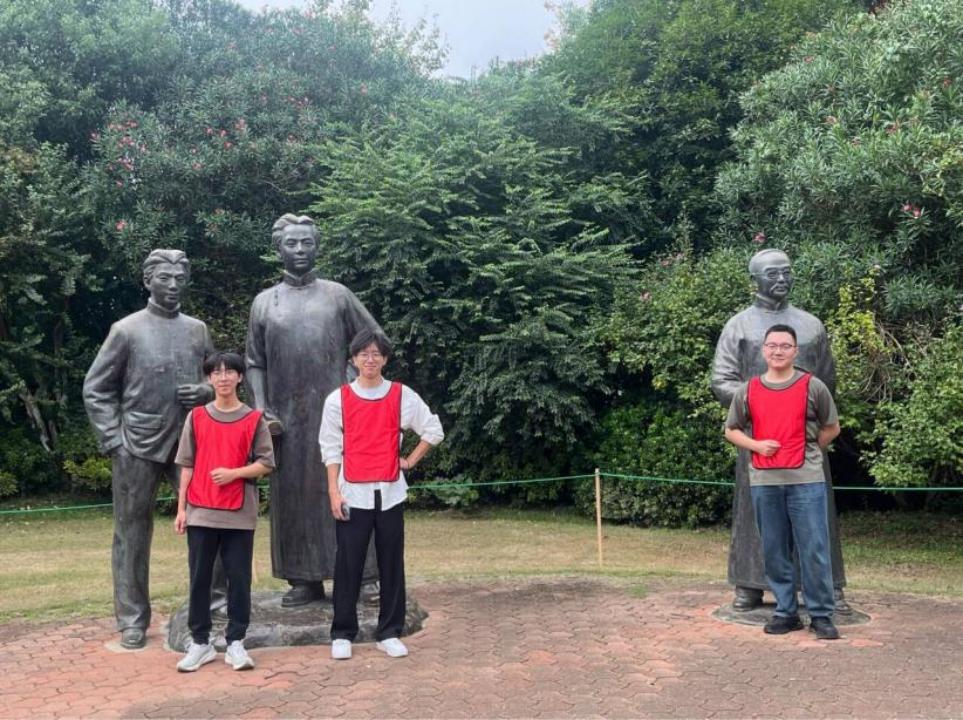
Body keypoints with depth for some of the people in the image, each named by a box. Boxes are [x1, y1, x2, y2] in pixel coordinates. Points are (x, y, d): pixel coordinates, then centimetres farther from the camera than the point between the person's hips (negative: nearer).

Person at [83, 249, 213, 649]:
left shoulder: (198, 330, 9)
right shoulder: (126, 330, -1)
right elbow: (96, 388, 1)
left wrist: (206, 391, -5)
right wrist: (112, 440, -7)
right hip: (138, 448, -3)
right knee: (132, 536, 5)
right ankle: (132, 621, 14)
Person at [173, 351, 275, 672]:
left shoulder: (254, 419, 2)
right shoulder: (196, 417, 6)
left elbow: (265, 463, 0)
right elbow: (186, 465, 6)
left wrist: (234, 473, -16)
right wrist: (181, 508, 2)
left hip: (240, 513, -1)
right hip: (201, 512, 1)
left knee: (239, 578, 2)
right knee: (199, 578, 5)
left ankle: (235, 642, 11)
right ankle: (200, 642, 13)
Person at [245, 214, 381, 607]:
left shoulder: (337, 295, 6)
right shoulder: (264, 302, 9)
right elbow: (255, 364, 7)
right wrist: (260, 409, -4)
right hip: (286, 418, 2)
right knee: (294, 496, 4)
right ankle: (305, 579, 12)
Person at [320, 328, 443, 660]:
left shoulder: (402, 396, 3)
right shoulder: (338, 399, 1)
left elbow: (433, 430, 11)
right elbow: (330, 448, 1)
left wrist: (410, 461, 5)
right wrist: (333, 490, -5)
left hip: (390, 493, 1)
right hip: (353, 493, -1)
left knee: (391, 564, 5)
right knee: (348, 566, 1)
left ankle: (390, 633, 14)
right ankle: (342, 634, 11)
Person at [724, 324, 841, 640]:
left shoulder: (813, 387, 1)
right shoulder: (748, 391, 6)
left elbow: (831, 428, 12)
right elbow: (731, 430, 14)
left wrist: (807, 451, 7)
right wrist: (756, 445, -2)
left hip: (806, 480, -2)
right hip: (763, 482, 3)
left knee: (814, 550, -2)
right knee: (774, 552, 8)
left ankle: (821, 615, 8)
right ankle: (786, 612, 19)